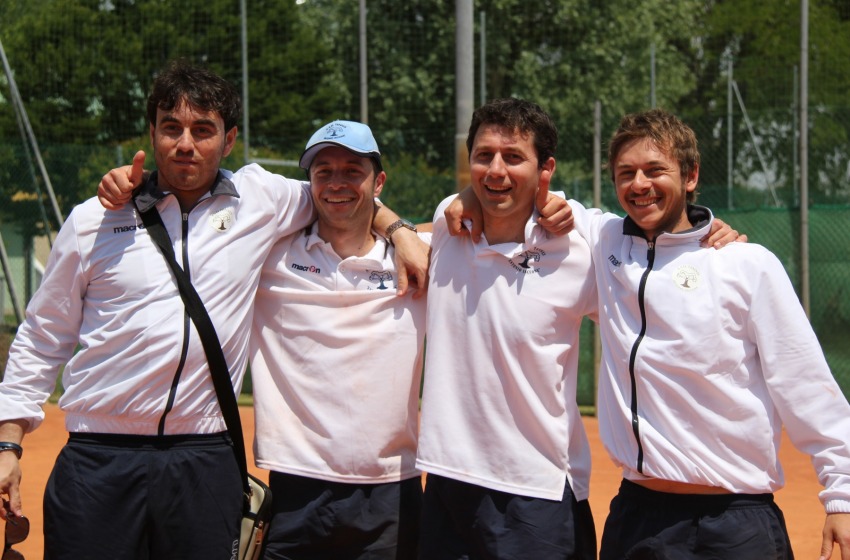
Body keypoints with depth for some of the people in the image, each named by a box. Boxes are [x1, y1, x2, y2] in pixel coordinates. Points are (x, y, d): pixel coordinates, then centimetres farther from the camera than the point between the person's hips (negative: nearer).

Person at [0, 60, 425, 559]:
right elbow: (42, 341, 10)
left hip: (205, 464, 1)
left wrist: (401, 233, 6)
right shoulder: (93, 221, 5)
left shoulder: (261, 199, 6)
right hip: (98, 462, -1)